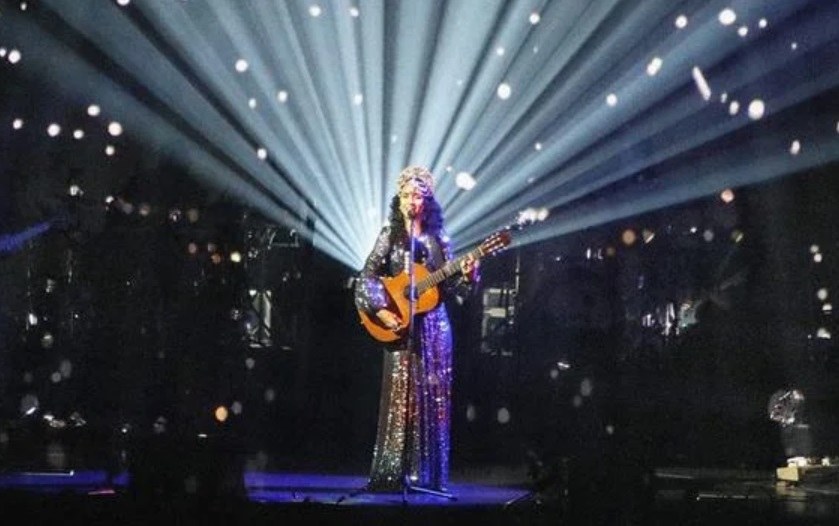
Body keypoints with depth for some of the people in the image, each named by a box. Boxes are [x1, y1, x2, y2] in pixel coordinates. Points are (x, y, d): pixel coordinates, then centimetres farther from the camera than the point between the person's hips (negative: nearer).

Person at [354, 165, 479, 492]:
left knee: (433, 398, 2)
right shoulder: (390, 235, 2)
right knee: (400, 397, -6)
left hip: (434, 326, 3)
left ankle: (426, 475, 8)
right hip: (400, 326, -3)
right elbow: (366, 278, -4)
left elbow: (451, 288, 8)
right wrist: (380, 310, -17)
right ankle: (393, 475, -3)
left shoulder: (439, 239, 9)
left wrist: (467, 275, -11)